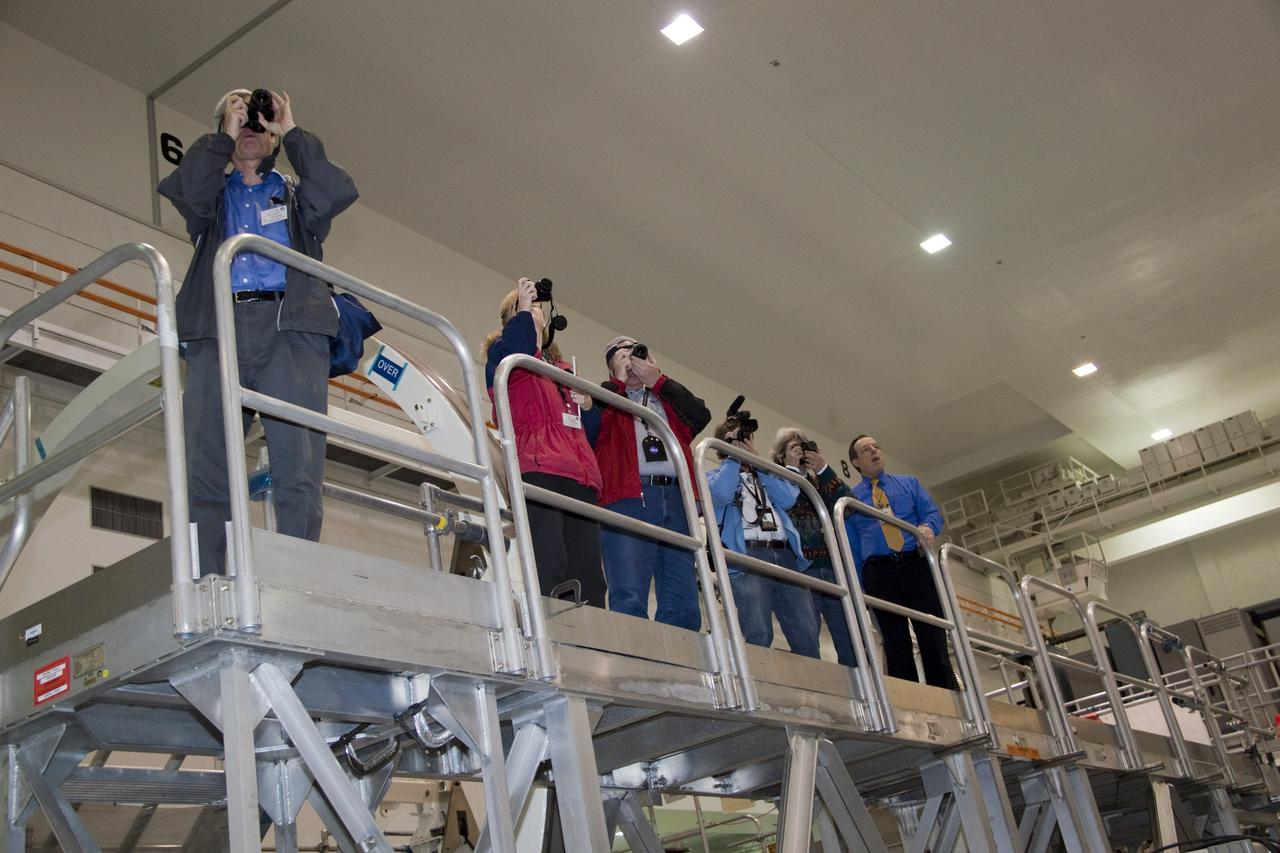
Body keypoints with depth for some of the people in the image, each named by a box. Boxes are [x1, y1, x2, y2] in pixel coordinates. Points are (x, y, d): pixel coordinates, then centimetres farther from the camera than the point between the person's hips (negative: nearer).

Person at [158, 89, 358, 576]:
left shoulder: (294, 194, 29)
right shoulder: (211, 195, 29)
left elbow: (339, 192, 6)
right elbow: (183, 190, 5)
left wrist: (292, 133, 12)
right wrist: (224, 135, 11)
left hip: (291, 331, -1)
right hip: (216, 326, 1)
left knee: (298, 467, -14)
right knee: (207, 467, -11)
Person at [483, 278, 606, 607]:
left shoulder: (562, 367, 34)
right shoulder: (504, 349, 17)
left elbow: (592, 428, 33)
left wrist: (587, 405, 14)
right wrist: (523, 311, -7)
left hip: (581, 475, 6)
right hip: (537, 468, -6)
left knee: (588, 578, -7)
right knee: (551, 569, -23)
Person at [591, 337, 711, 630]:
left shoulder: (667, 397, 30)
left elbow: (701, 416, 11)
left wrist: (658, 380, 12)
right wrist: (619, 379, 6)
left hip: (675, 498, 4)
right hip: (628, 498, -4)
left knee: (684, 606, -2)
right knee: (630, 601, -15)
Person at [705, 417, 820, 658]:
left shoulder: (767, 473, 30)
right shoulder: (716, 475, 20)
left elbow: (788, 498, 8)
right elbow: (719, 495, -5)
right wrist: (734, 457, 7)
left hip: (785, 554, 4)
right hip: (746, 554, -4)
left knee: (807, 633, -7)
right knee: (758, 636, -16)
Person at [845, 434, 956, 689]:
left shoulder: (909, 483, 20)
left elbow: (933, 513, 9)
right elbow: (851, 545, 11)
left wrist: (927, 527, -16)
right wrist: (858, 584, 2)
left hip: (917, 565, 1)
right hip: (878, 571, 0)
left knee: (933, 637, -5)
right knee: (896, 643, -3)